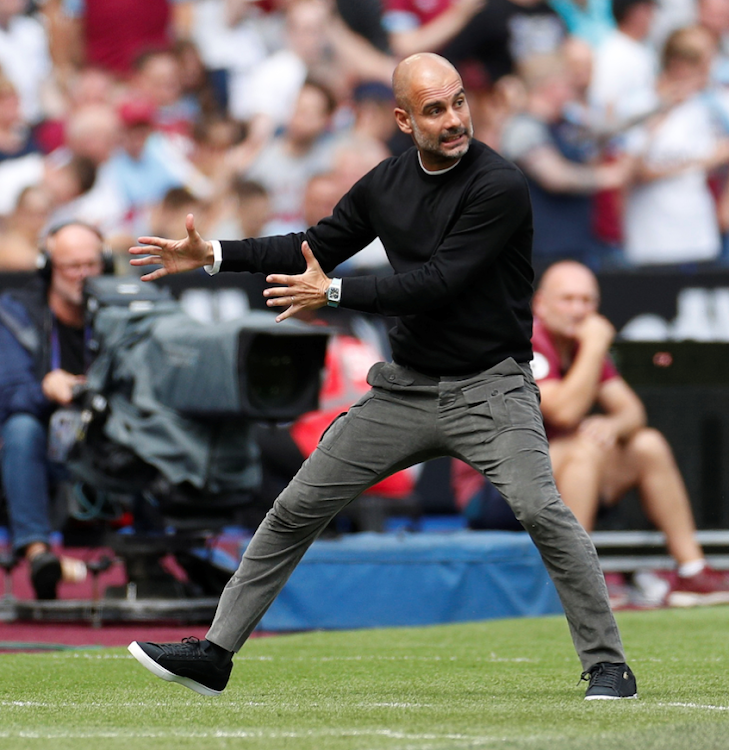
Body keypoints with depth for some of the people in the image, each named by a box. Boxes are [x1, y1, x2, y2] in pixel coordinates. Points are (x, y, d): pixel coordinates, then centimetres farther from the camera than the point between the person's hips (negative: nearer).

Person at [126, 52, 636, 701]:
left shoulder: (499, 186, -16)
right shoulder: (386, 184, 5)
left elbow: (438, 282, -23)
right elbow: (317, 247, 17)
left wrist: (333, 294, -17)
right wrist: (214, 255, 9)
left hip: (489, 386, -6)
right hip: (405, 387, 6)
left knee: (541, 509, -27)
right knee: (296, 509, 7)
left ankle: (608, 666, -15)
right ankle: (215, 654, 17)